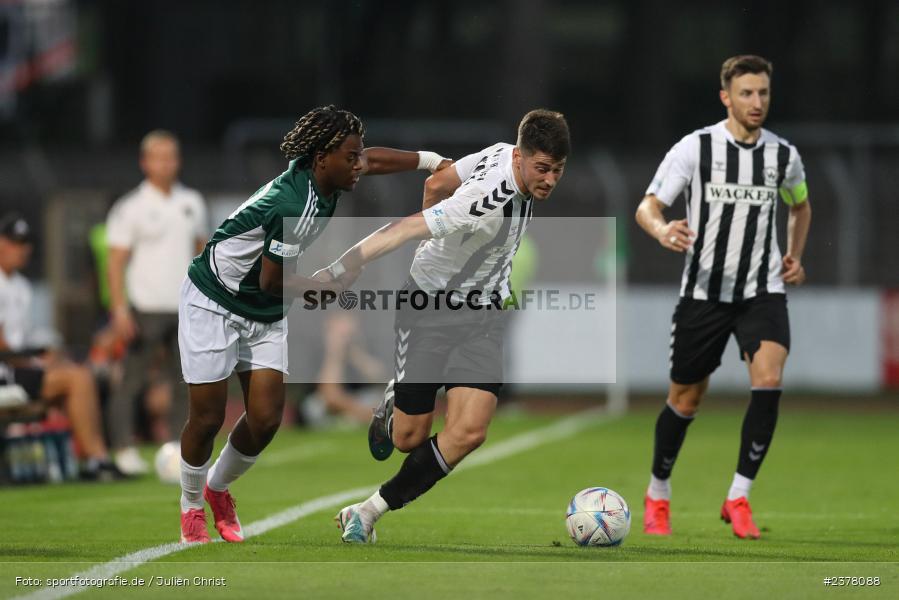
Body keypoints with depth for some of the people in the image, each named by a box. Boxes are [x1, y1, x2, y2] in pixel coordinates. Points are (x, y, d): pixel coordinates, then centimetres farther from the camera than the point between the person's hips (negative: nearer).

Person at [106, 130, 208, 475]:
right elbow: (116, 262, -6)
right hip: (146, 308, -5)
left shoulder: (192, 203, 12)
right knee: (132, 380, -3)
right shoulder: (130, 208, -4)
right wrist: (119, 309, -14)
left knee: (186, 382, 4)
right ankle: (124, 450, 2)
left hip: (185, 309, 5)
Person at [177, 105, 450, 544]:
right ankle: (191, 507, 20)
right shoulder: (295, 206, -32)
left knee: (265, 419, -1)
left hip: (265, 315, 8)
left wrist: (433, 161, 12)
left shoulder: (321, 180, -8)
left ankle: (218, 488, 25)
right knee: (208, 416, -3)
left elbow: (373, 159, 14)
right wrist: (327, 283, -10)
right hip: (213, 305, -8)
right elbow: (272, 281, -23)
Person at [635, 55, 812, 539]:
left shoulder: (784, 155, 3)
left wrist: (795, 255, 9)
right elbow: (646, 207, -8)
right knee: (685, 400, 7)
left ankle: (739, 498, -14)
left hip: (763, 292, 1)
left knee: (769, 380, -22)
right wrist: (662, 231, -31)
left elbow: (800, 207, 24)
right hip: (703, 292, -1)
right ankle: (658, 494, 32)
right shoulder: (694, 148, -7)